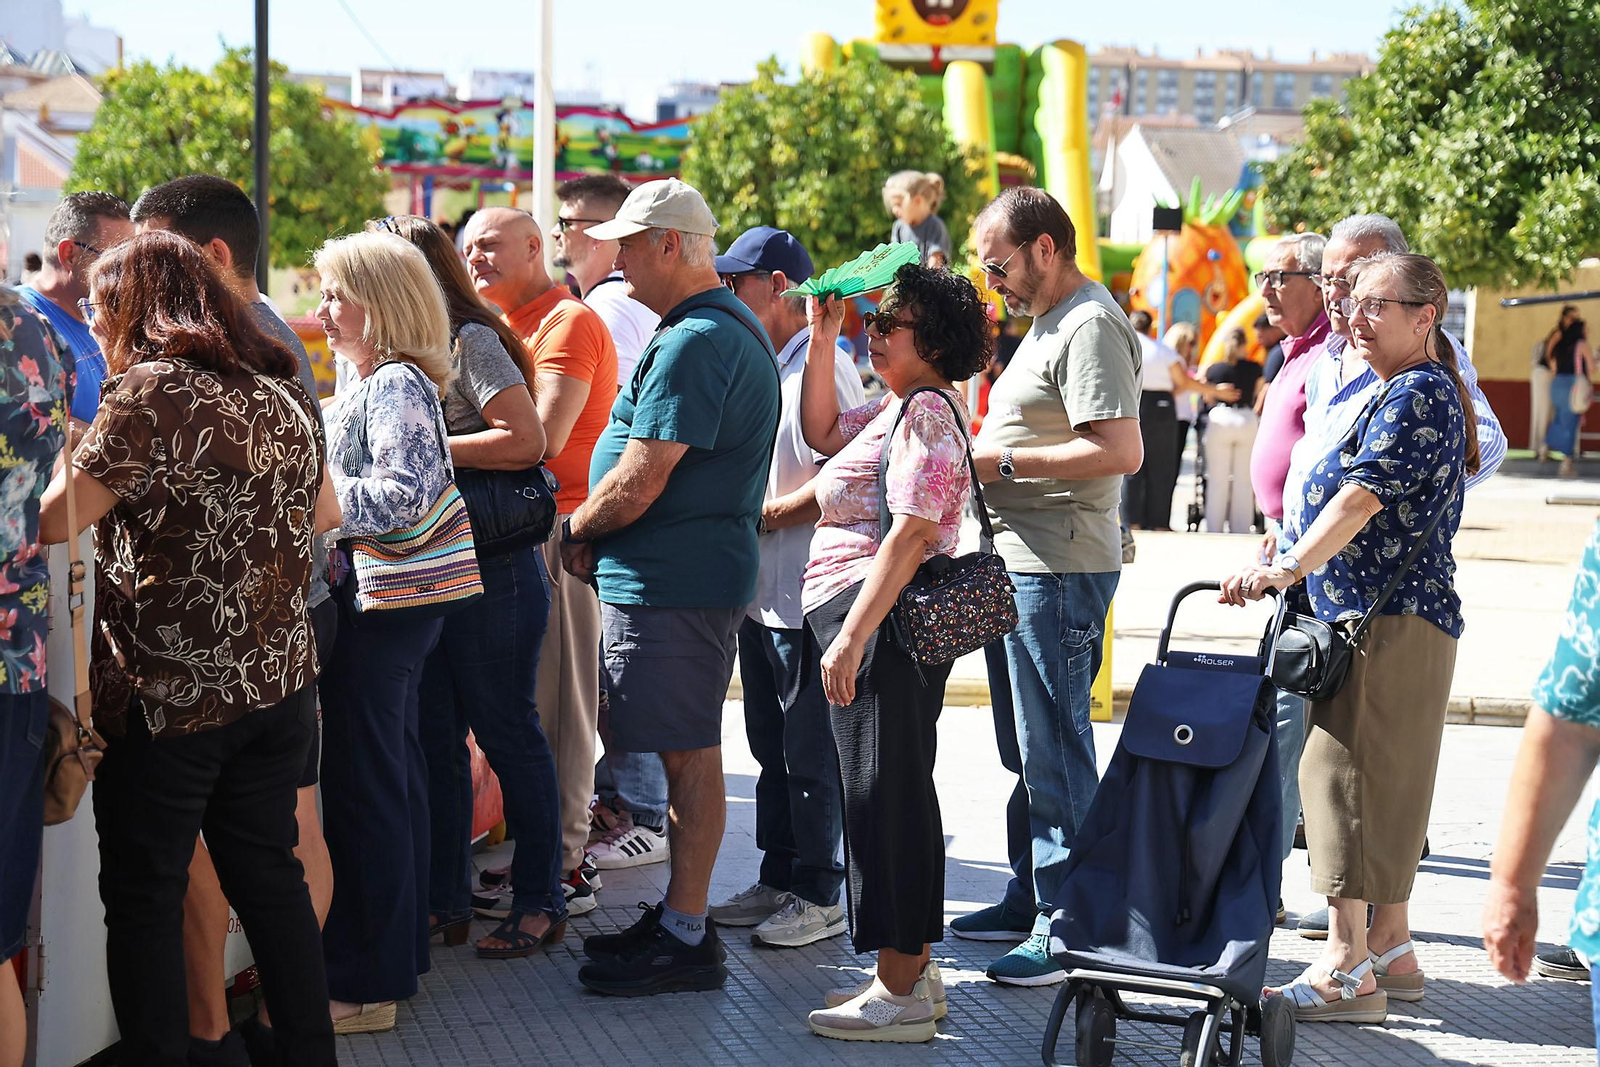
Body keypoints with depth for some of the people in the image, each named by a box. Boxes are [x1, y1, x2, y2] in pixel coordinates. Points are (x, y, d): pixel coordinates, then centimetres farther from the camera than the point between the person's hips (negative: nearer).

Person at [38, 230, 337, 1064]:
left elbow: (53, 521, -16)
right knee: (270, 878, 16)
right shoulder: (283, 393, 9)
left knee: (144, 901, 4)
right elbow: (324, 514, 22)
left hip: (167, 696, -7)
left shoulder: (152, 392, -13)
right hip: (279, 679, 7)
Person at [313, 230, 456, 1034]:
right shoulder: (378, 385, 18)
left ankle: (365, 984, 0)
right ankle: (399, 949, 26)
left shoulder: (396, 387, -14)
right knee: (392, 774, 16)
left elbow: (401, 498, -24)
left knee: (365, 785, -6)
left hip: (379, 605, -11)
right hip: (387, 603, 11)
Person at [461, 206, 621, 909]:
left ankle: (561, 865, -3)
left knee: (554, 703, -7)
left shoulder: (567, 321, -9)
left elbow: (540, 438, -21)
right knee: (524, 699, 10)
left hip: (558, 528, -9)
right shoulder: (506, 328, 22)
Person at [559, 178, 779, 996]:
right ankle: (681, 916, 24)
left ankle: (685, 941, 2)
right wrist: (596, 533, 14)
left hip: (671, 582, -11)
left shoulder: (691, 344, -19)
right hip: (705, 569, 11)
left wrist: (576, 533, -5)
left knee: (688, 753, -4)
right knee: (689, 751, 15)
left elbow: (639, 483, -23)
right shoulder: (736, 329, 16)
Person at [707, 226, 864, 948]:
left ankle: (818, 897, 8)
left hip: (805, 595, -10)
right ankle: (777, 881, 26)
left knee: (810, 754, -1)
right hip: (759, 593, 10)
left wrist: (760, 516, -17)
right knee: (771, 748, 16)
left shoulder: (826, 368, -15)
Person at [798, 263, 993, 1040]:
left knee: (884, 793, -7)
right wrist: (822, 340, 18)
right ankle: (913, 970, 21)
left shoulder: (929, 413, -15)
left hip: (883, 624, -10)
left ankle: (900, 994, -2)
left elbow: (909, 537, -22)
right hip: (867, 621, 10)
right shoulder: (898, 406, 15)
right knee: (895, 793, 13)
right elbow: (821, 433, 28)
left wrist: (851, 638, -25)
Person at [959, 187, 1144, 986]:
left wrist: (1004, 460, -19)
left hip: (1059, 568, -11)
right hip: (1020, 562, 11)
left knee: (1055, 748, -7)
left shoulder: (1090, 326, -14)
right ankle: (1029, 898, 27)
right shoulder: (1048, 322, 20)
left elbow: (1121, 449, -24)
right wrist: (983, 450, 10)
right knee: (1026, 745, 17)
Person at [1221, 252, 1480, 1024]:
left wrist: (1291, 567, -34)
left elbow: (1363, 496, -26)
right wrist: (1295, 562, 30)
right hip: (1375, 618, 11)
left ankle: (1348, 968, -8)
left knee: (1353, 777, -10)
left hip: (1390, 621, -11)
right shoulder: (1400, 393, 20)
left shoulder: (1418, 394, -13)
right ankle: (1390, 950, 21)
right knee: (1382, 785, 14)